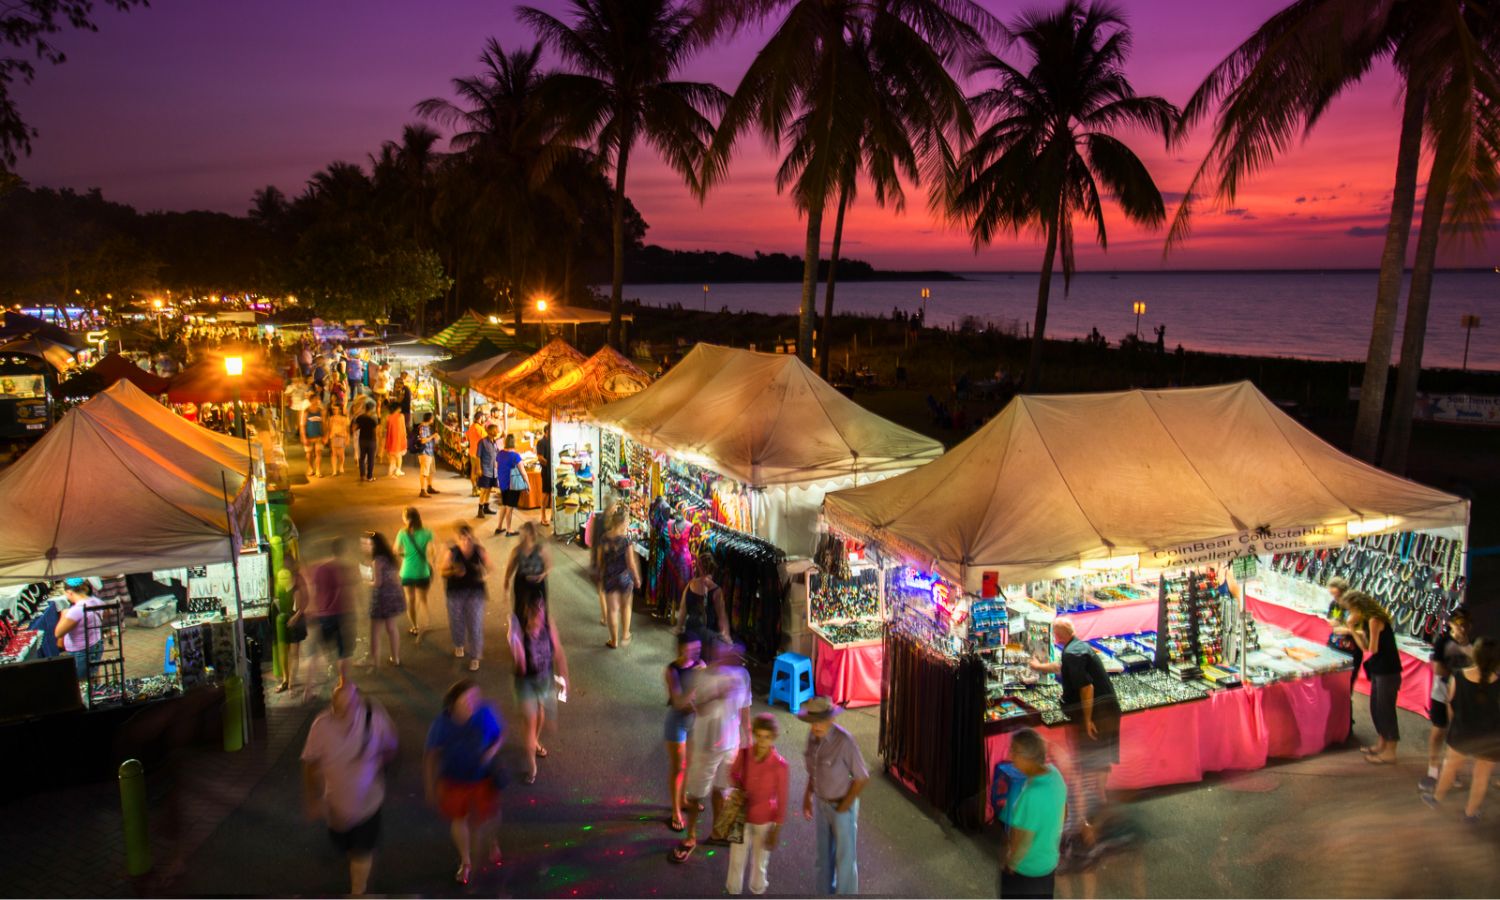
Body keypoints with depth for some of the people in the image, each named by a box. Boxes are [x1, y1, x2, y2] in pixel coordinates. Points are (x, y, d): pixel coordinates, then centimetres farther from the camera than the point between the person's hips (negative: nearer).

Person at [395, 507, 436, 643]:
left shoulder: (402, 534, -13)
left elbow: (396, 553, -6)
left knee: (410, 600, 20)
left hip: (407, 572, 0)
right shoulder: (427, 534, -13)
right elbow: (429, 554, -11)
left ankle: (415, 628, 34)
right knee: (422, 600, 15)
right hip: (422, 572, 0)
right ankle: (420, 630, 2)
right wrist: (432, 571, 0)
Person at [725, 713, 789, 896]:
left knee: (760, 863, 18)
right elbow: (733, 774, 5)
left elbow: (781, 799, -14)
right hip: (743, 817, 2)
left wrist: (777, 831, -9)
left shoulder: (780, 764, -24)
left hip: (765, 821, -2)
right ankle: (733, 891, 41)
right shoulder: (743, 754, -16)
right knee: (736, 861, 17)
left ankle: (757, 891, 42)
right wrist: (738, 790, -14)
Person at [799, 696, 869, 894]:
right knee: (824, 853, 22)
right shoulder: (813, 735, -12)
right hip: (821, 802, 6)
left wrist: (844, 807, -15)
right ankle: (826, 892, 43)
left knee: (844, 857, 11)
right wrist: (807, 796, 7)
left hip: (843, 805, -6)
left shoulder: (844, 741, -32)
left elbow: (862, 778, -22)